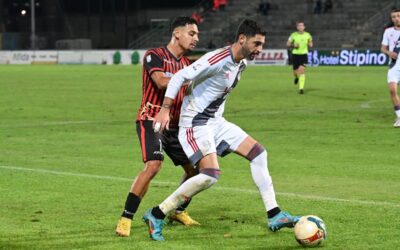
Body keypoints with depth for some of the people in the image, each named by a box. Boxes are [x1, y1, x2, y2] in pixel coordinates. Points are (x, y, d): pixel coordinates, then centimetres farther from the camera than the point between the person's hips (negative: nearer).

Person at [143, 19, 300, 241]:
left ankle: (274, 216, 9)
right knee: (211, 174, -23)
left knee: (258, 152, 5)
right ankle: (156, 215, -13)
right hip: (195, 124, -10)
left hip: (216, 122, 10)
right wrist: (165, 110, -22)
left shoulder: (242, 63, 7)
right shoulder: (217, 60, -22)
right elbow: (179, 77, -21)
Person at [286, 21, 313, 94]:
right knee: (295, 71, 6)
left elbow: (310, 43, 16)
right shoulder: (293, 35, -4)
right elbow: (288, 44, 4)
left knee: (302, 70, -16)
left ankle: (301, 88, -15)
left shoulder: (307, 35, 0)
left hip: (304, 55, -1)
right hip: (295, 54, 1)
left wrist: (310, 45, -8)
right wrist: (293, 45, -16)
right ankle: (296, 77, 47)